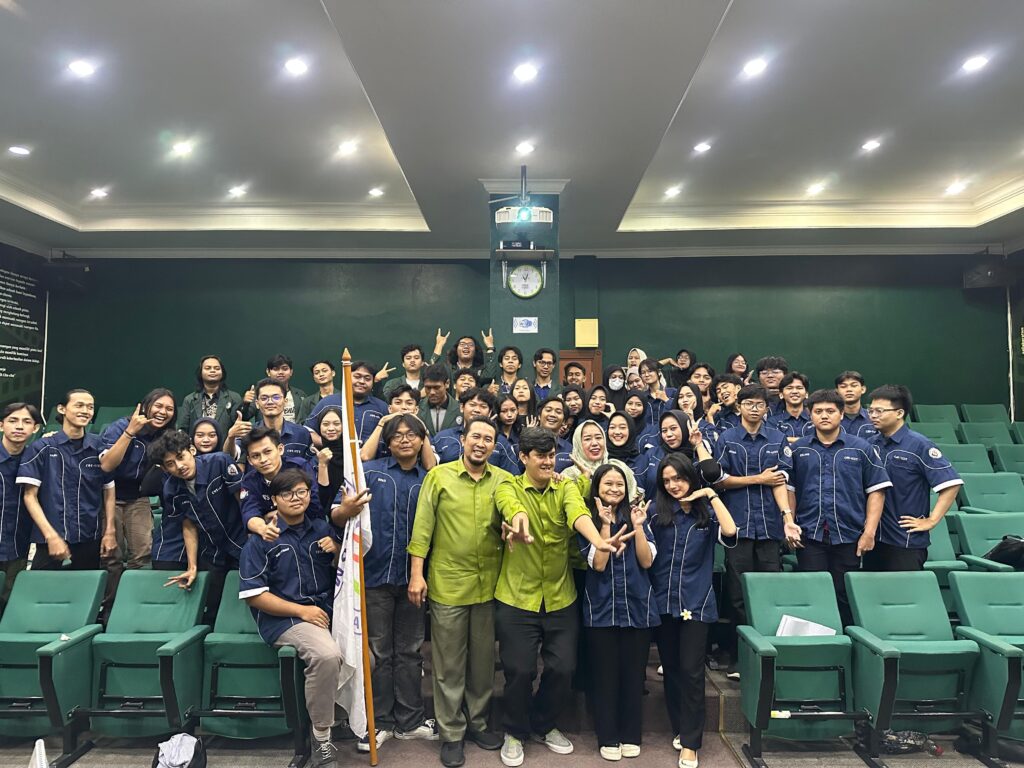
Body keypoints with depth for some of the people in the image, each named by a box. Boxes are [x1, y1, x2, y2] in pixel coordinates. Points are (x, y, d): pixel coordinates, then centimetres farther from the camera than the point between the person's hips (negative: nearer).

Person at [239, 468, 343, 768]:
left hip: (327, 610, 6)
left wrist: (338, 550, -5)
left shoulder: (323, 528, 10)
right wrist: (301, 610, -14)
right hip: (283, 618, -5)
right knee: (327, 655, -32)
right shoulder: (261, 539, -2)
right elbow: (253, 595, -7)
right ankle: (322, 738, -14)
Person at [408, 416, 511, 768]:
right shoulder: (438, 476, -4)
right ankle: (451, 733, 25)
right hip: (448, 583, -2)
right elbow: (422, 527, -4)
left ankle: (478, 723, 34)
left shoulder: (503, 480, 2)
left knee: (483, 660, 16)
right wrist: (416, 573, -8)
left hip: (489, 584, 3)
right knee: (449, 663, 9)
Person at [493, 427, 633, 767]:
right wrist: (520, 522, -57)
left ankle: (542, 725, 35)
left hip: (561, 599, 2)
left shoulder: (567, 487, -2)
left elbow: (578, 513, -25)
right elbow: (513, 508, -32)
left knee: (563, 669, 8)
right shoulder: (509, 487, -7)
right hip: (517, 598, -2)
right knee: (520, 670, 3)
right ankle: (515, 732, 30)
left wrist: (598, 541, -47)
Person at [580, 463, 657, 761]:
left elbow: (647, 561, -4)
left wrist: (638, 526, -14)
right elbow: (598, 564, -14)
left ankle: (631, 735, 26)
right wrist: (605, 524, -19)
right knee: (604, 673, 6)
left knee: (633, 672, 11)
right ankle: (608, 737, 21)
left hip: (637, 605, 2)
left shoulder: (637, 516, 4)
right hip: (601, 607, -2)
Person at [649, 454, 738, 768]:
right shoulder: (658, 512, 2)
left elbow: (730, 533, -20)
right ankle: (680, 728, 30)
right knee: (671, 668, 13)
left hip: (696, 602, -2)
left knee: (691, 671, -2)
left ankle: (690, 742, 10)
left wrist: (712, 495, -17)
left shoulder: (707, 513, 0)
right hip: (663, 601, 2)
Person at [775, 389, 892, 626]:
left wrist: (869, 531, -4)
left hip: (849, 535, 0)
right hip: (809, 535, 0)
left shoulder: (862, 449, 5)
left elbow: (876, 490, 3)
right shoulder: (797, 450, 8)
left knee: (846, 597, 7)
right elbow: (786, 486, 7)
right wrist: (788, 518, -5)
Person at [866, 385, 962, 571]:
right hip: (872, 539, 5)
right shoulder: (871, 444, 6)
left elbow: (951, 483, -14)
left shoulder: (919, 445, -9)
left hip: (907, 542, -5)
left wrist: (931, 521, -14)